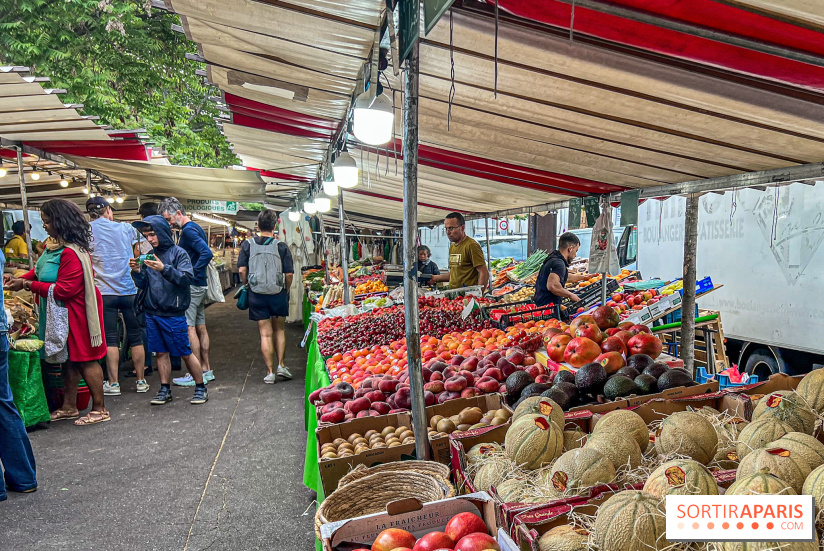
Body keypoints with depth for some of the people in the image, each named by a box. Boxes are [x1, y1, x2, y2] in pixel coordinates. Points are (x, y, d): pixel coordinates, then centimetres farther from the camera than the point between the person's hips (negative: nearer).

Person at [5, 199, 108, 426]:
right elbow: (40, 270, 14)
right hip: (62, 313, 9)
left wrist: (28, 285, -18)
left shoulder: (71, 253, -25)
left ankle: (99, 409, 9)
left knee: (85, 359, -1)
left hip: (76, 312, -9)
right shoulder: (54, 245, 6)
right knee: (69, 358, 16)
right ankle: (69, 407, 27)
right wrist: (21, 279, -3)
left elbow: (63, 290, -25)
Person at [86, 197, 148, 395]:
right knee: (136, 337, 9)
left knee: (110, 339, 5)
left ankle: (113, 383, 7)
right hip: (130, 290, 1)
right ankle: (141, 380, 14)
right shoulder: (125, 228, 3)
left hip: (105, 291, -1)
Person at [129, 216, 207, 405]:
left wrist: (164, 269, -28)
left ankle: (200, 388, 13)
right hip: (152, 313, 5)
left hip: (173, 314, -5)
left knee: (185, 353, 0)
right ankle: (165, 390, 22)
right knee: (161, 353, 11)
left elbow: (186, 279, -17)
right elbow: (143, 285, 13)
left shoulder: (178, 253, -6)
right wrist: (137, 272, -7)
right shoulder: (149, 255, 10)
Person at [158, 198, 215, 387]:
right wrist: (196, 274, 13)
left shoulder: (188, 230, -14)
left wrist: (192, 274, -20)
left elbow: (207, 253, -26)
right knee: (200, 327, 12)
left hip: (191, 286, -10)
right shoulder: (196, 228, 15)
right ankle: (207, 370, 18)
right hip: (200, 286, 10)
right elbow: (205, 253, 20)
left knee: (189, 329, -6)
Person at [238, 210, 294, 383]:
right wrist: (286, 290, 9)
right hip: (278, 294, 0)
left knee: (265, 333, 5)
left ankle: (270, 372, 8)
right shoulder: (281, 246, -6)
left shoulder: (248, 245, -2)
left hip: (257, 295, 1)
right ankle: (281, 365, 14)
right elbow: (289, 273, -7)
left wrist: (247, 285, 11)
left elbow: (242, 270, -6)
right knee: (279, 330, 18)